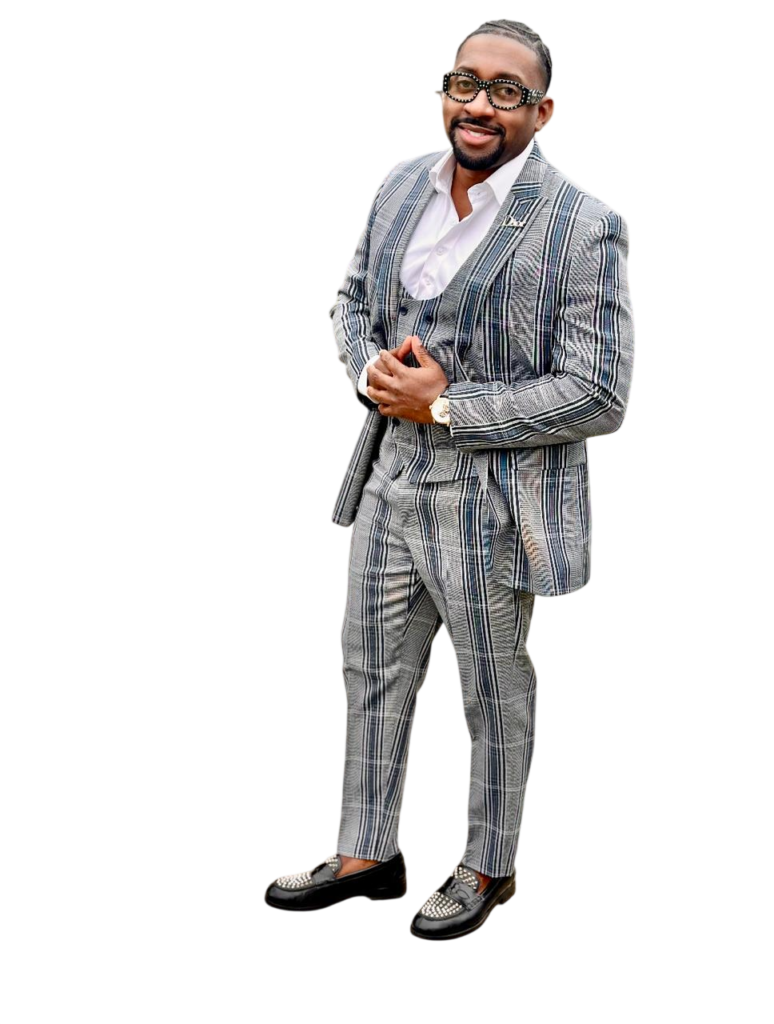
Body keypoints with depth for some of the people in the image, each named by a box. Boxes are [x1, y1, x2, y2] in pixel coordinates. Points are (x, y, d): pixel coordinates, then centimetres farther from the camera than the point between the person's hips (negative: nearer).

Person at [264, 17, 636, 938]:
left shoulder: (584, 227, -19)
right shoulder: (402, 182, 2)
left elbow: (599, 397, -21)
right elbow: (351, 297, 16)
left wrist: (445, 406, -22)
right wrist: (370, 367, -8)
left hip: (494, 498, -6)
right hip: (391, 475, 6)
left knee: (496, 697, 12)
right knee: (372, 671, 17)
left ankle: (489, 868, 33)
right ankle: (366, 855, 34)